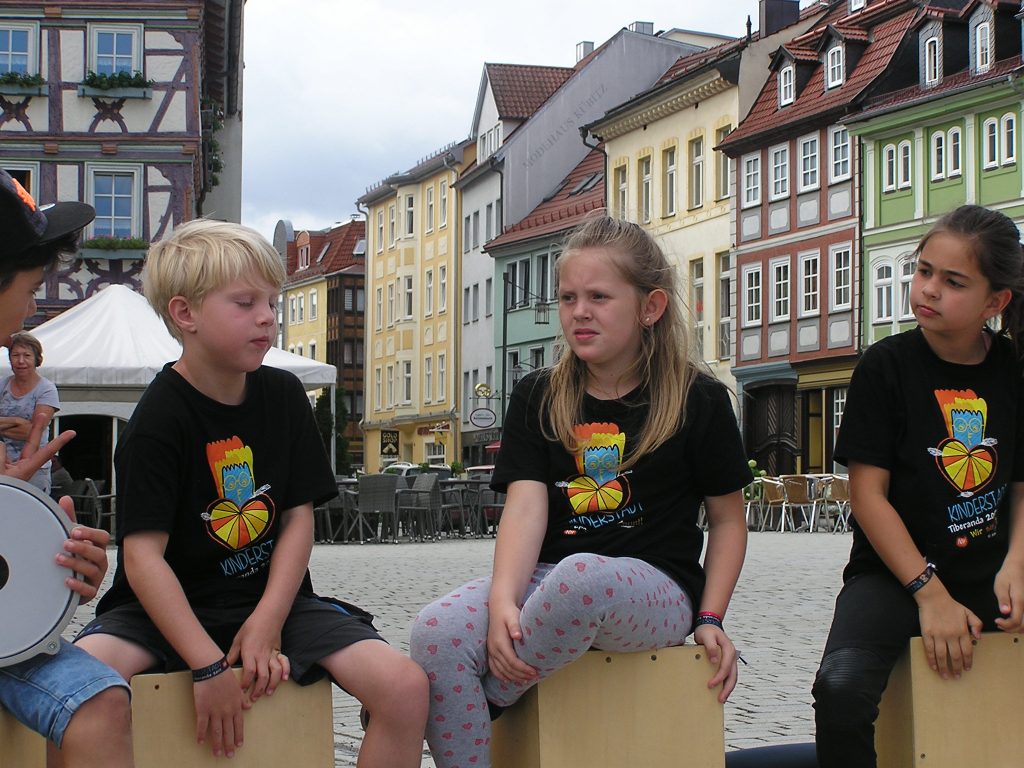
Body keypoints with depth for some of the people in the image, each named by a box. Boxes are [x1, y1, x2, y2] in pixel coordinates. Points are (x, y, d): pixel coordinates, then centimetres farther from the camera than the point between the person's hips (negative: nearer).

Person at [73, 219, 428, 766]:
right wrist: (208, 668, -24)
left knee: (406, 688, -17)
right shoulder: (159, 419, -12)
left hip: (273, 598, 4)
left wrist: (268, 622, -12)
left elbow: (299, 517, 3)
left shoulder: (283, 396, 4)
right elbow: (144, 557, -18)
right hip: (171, 606, -4)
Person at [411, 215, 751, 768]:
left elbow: (728, 519, 10)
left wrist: (711, 619, -3)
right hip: (548, 578, 3)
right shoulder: (537, 397, 11)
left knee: (582, 577, -40)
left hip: (657, 590, -3)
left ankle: (490, 697, -16)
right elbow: (525, 505, -3)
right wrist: (503, 600, -21)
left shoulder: (698, 401, 4)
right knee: (435, 631, -28)